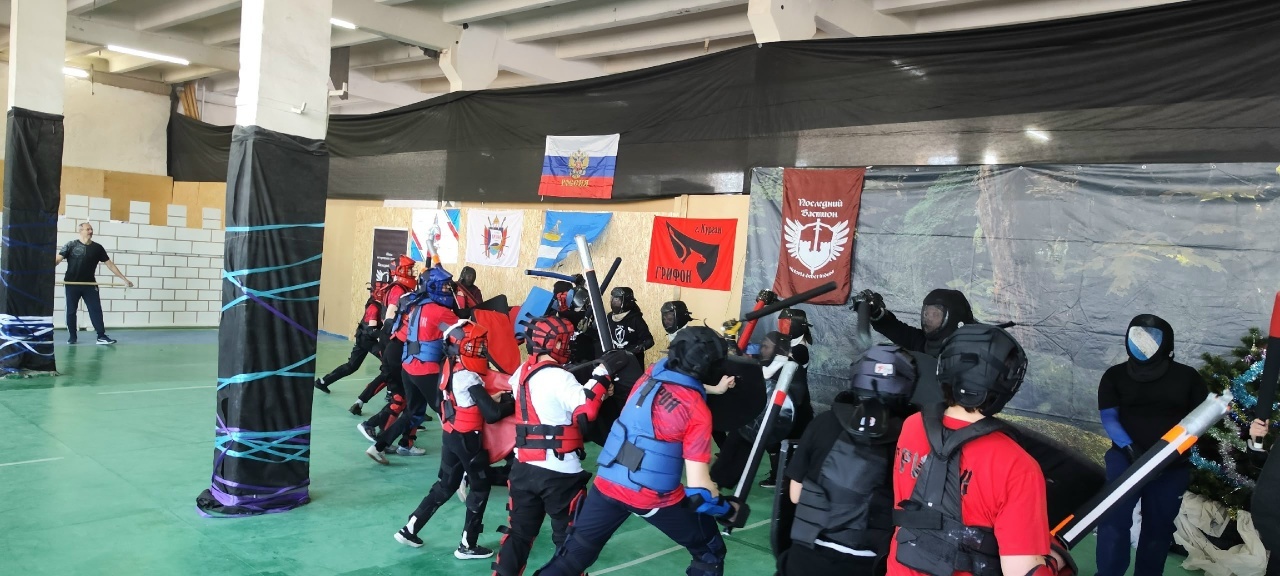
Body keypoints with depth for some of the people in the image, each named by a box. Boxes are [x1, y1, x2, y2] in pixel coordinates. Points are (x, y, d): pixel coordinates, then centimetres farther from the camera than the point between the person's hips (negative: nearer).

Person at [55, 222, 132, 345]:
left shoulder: (97, 248, 4)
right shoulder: (71, 245, -2)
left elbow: (109, 264, 6)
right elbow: (57, 260, -9)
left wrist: (124, 279, 4)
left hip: (90, 284, 2)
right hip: (72, 284, -2)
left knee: (96, 310, -2)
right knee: (71, 311, 5)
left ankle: (101, 336, -2)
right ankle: (72, 336, 17)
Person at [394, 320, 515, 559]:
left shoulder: (450, 368, 3)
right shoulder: (469, 378, -23)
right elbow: (492, 414, -25)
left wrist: (492, 398, 7)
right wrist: (513, 403, -11)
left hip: (450, 435, 8)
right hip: (467, 439, -8)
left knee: (445, 486, 21)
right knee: (480, 487, 7)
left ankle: (410, 529, 27)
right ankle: (467, 546, 12)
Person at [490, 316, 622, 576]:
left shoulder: (522, 372, 6)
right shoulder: (559, 378, -18)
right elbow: (586, 410, -27)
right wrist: (603, 372, -22)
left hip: (524, 466, 7)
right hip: (559, 472, -7)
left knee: (519, 531, 17)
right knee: (570, 535, 8)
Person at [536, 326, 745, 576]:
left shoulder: (651, 376, 4)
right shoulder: (698, 411, -13)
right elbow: (698, 487, -15)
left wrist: (713, 388, 34)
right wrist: (728, 510, 0)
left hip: (608, 485, 5)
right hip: (655, 497, -5)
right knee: (710, 553, 17)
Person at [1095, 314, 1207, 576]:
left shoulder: (1187, 376, 7)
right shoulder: (1115, 375, 6)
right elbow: (1108, 417, -1)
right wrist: (1129, 448, -16)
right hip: (1125, 457, -1)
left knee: (1159, 526, 8)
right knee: (1113, 518, -13)